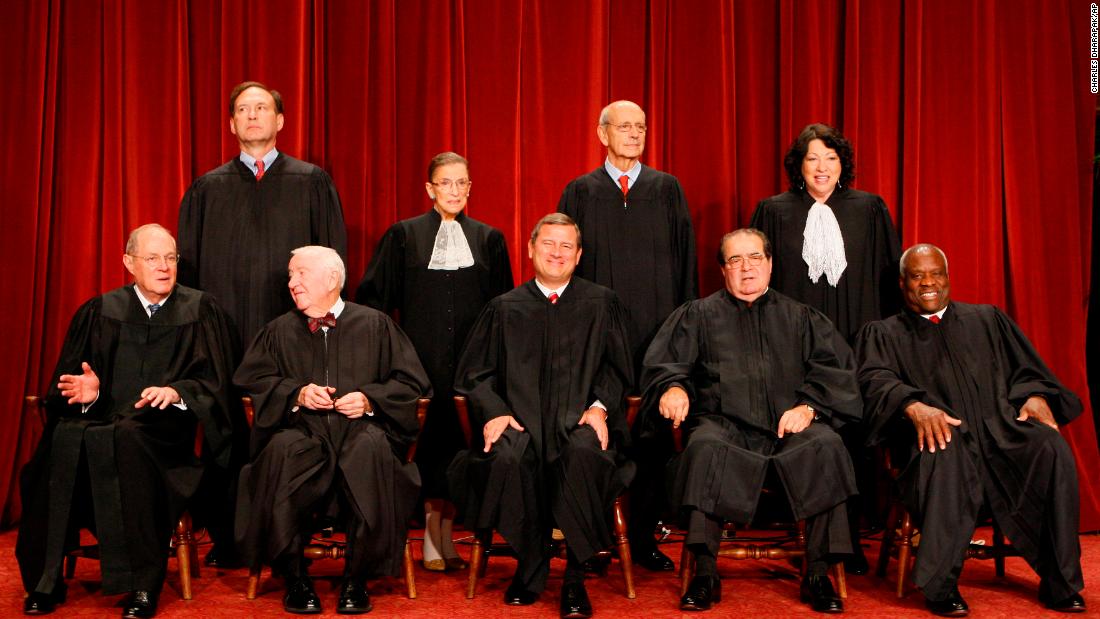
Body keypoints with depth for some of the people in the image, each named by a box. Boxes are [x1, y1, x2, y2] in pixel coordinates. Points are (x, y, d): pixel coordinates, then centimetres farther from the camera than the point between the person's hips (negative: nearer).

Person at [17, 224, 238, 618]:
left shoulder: (200, 312, 10)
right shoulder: (100, 312, 15)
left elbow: (214, 383, 4)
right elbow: (69, 383, 12)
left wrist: (176, 392, -15)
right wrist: (88, 392, -12)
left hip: (168, 427, -2)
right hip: (102, 417, 3)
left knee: (127, 438, -36)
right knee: (64, 440, -31)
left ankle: (143, 583, -29)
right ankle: (46, 578, -20)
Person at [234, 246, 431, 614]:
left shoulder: (375, 325, 13)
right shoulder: (280, 331, 19)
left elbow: (412, 382, 10)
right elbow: (251, 378, 12)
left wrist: (370, 398, -6)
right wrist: (296, 393, -4)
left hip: (359, 428, -1)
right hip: (303, 432, 1)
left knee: (371, 450, -38)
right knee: (282, 450, -36)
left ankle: (357, 578, -23)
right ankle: (295, 577, -21)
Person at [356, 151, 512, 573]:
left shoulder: (489, 239, 12)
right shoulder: (403, 235, 7)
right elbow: (373, 296, 7)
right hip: (421, 360, -1)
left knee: (459, 444, 2)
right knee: (426, 443, -3)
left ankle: (445, 536, 15)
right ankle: (431, 539, 7)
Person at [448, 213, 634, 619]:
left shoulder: (601, 304, 15)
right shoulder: (504, 308, 16)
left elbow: (616, 367, 11)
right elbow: (474, 372, 12)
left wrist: (600, 406, -9)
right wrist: (494, 411, -7)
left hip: (579, 421, -1)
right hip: (520, 421, 1)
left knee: (585, 453, -36)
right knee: (505, 458, -34)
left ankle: (575, 578, -20)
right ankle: (531, 567, -11)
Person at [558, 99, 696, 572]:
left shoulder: (667, 189, 10)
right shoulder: (580, 192, 8)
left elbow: (684, 259, 9)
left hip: (656, 330, 1)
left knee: (652, 432, 0)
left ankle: (644, 537, 11)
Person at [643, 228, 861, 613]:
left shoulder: (802, 318, 24)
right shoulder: (698, 315, 22)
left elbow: (833, 368, 11)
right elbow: (663, 362, 9)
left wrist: (808, 405, -8)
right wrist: (672, 387, -15)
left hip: (789, 425, 1)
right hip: (725, 421, -1)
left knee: (825, 446, -32)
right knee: (705, 446, -36)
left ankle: (818, 574, -23)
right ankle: (704, 572, -31)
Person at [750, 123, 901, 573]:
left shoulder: (870, 210, 9)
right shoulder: (773, 212, 7)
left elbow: (890, 281, 10)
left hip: (855, 345, 1)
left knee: (852, 439, -1)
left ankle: (849, 542, 11)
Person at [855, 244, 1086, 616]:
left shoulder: (988, 320, 28)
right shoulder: (883, 334, 19)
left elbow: (1024, 369, 21)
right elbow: (877, 380, 0)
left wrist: (1034, 396, -4)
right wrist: (915, 407, -22)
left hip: (1000, 425, 3)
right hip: (935, 431, -3)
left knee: (1053, 449, -29)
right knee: (945, 457, -39)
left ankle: (1059, 581, -20)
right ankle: (941, 584, -31)